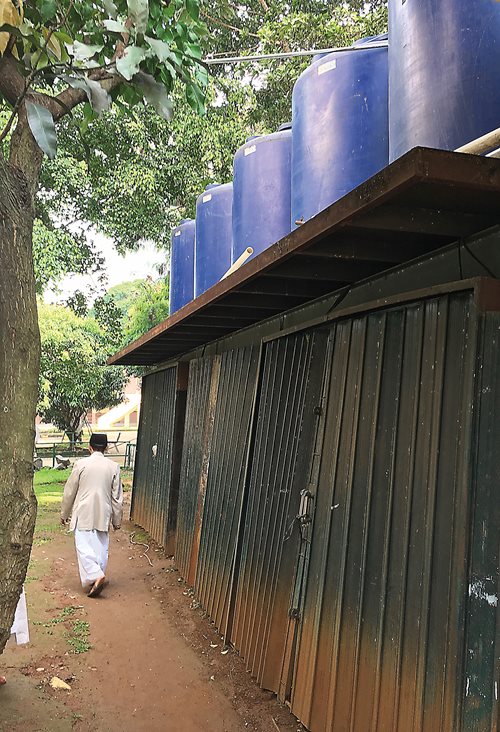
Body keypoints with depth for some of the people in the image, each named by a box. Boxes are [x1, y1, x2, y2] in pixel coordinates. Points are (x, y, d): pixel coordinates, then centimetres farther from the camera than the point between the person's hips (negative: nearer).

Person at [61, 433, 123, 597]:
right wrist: (117, 520, 13)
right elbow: (117, 496, 4)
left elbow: (69, 491, 0)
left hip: (83, 514, -2)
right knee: (101, 547, 13)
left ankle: (95, 576, -22)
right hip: (103, 515, 3)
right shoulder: (113, 467, 0)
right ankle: (98, 576, 19)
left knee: (84, 546, -4)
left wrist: (64, 513, 13)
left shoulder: (81, 464, -6)